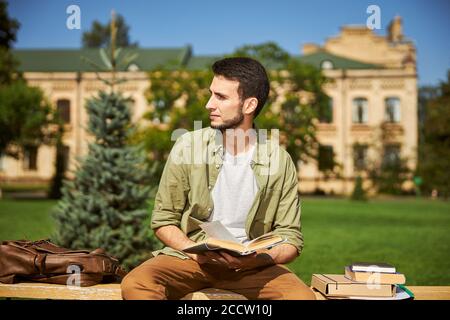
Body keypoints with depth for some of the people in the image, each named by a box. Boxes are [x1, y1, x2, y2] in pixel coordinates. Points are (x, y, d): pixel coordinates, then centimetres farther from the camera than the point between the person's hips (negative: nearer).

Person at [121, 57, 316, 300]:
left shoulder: (279, 161, -2)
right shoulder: (188, 146, -2)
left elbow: (291, 238, 2)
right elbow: (163, 220, 4)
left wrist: (259, 259, -18)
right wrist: (194, 250, -15)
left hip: (251, 264, 1)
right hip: (190, 257, 0)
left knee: (303, 296, -28)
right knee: (135, 284, -29)